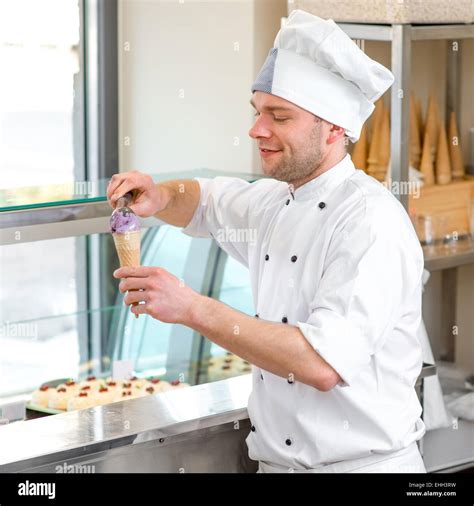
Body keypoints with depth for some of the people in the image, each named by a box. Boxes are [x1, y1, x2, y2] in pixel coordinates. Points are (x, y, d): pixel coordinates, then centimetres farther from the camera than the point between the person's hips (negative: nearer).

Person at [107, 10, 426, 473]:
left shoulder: (370, 220, -18)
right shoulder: (277, 203, 8)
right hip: (276, 461, 7)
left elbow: (323, 364, -27)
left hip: (361, 464, -7)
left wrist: (192, 309, -27)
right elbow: (204, 202, 27)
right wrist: (160, 196, 3)